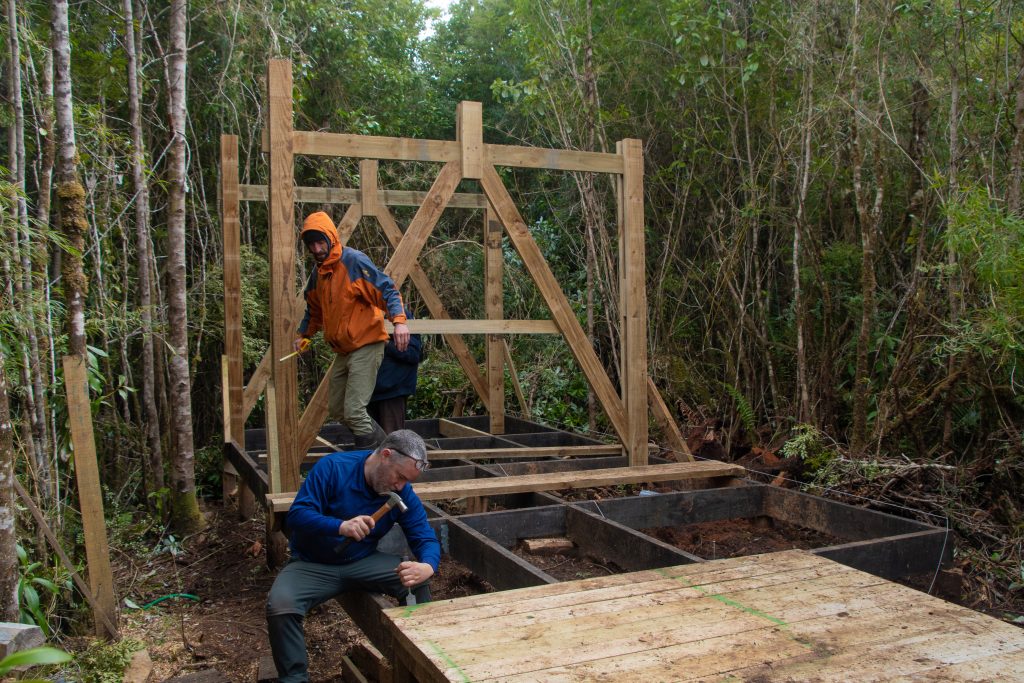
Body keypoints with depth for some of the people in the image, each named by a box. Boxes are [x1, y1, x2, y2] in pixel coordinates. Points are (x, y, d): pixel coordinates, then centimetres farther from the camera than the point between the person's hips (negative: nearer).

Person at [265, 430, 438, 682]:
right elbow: (296, 516, -25)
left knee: (417, 582, -21)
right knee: (280, 605, -31)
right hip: (313, 565, -2)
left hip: (363, 562, 3)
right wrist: (341, 526, -43)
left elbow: (426, 539, -9)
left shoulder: (404, 494, -8)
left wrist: (427, 567, -34)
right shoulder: (332, 468, -20)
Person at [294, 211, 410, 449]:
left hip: (365, 346, -9)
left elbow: (387, 290, -22)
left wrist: (399, 320, -36)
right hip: (342, 351, 9)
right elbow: (314, 311, 26)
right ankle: (377, 439, 31)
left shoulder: (354, 261, -15)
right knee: (336, 410, 16)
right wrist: (302, 335, 19)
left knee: (353, 411, -14)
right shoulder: (318, 273, 9)